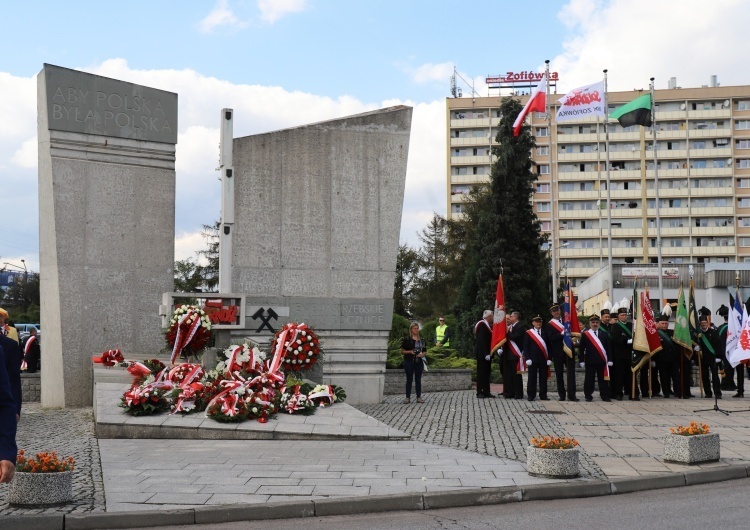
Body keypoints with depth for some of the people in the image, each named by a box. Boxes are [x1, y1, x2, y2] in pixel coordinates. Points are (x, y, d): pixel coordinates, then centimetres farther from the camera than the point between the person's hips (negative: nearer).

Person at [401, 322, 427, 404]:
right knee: (409, 379, 0)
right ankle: (408, 397, 5)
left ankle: (419, 397, 10)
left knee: (418, 380, 6)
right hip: (409, 362, -3)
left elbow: (425, 351, 15)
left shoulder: (421, 340, 12)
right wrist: (410, 352, -16)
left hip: (419, 362, 4)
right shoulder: (407, 339, -1)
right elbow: (402, 351, -1)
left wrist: (422, 354, -6)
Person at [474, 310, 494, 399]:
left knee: (487, 372, 10)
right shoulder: (482, 325, -14)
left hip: (487, 353, 9)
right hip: (482, 353, -9)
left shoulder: (488, 325, 14)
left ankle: (486, 392, 14)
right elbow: (482, 340, -20)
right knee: (481, 372, -4)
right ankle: (479, 392, 1)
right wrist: (486, 354, -22)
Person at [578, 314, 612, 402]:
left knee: (603, 379, 5)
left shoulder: (603, 334, 11)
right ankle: (588, 396, 9)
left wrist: (609, 360, 4)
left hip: (602, 361, 2)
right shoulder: (585, 334, 3)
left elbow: (608, 348, 10)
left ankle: (605, 396, 10)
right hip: (590, 361, -2)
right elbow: (581, 349, 1)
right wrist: (581, 360, -3)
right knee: (589, 379, 1)